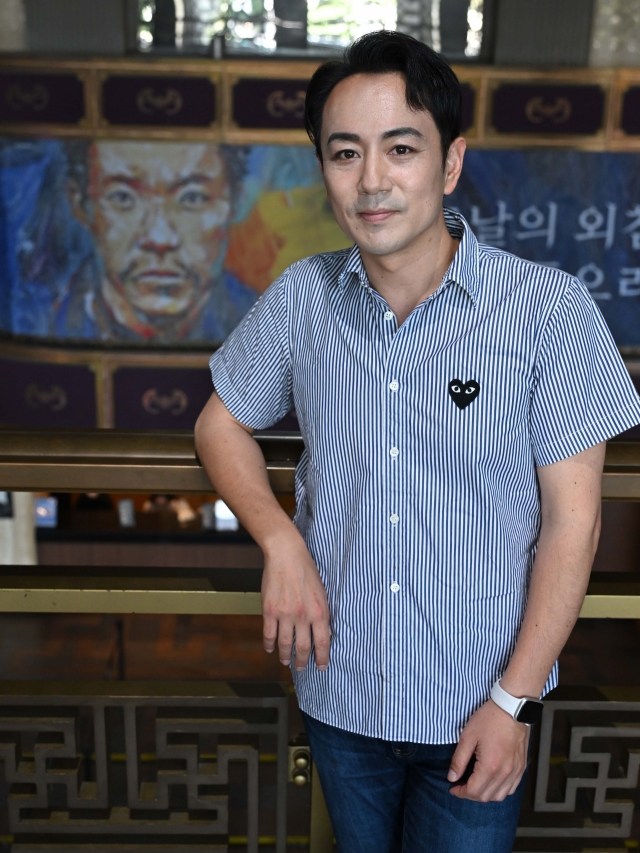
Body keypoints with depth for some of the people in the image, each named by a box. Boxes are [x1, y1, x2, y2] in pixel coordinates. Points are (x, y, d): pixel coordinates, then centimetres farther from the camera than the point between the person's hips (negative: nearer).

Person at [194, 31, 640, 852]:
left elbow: (572, 517, -12)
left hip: (477, 705, -3)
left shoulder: (548, 309, -16)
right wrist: (281, 544, -10)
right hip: (338, 692, 3)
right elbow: (221, 424, 6)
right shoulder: (300, 299, -7)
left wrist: (515, 701, -11)